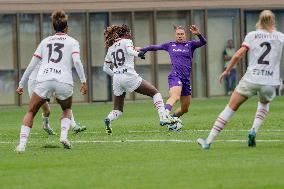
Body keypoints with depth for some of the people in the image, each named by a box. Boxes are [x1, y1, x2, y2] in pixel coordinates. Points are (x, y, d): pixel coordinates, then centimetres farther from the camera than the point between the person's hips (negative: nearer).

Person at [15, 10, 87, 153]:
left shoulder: (45, 41, 20)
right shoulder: (72, 42, 13)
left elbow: (32, 64, 17)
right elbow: (76, 61, -4)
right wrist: (83, 81, -2)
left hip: (43, 80, 1)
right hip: (64, 81, -1)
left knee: (30, 112, 11)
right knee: (67, 110, 27)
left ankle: (22, 144, -8)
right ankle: (64, 136, 3)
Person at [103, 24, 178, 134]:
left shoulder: (110, 48, 21)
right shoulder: (126, 41, 4)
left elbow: (106, 68, 23)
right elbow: (130, 51, -19)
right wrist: (138, 54, -3)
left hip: (116, 79, 6)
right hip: (129, 76, -6)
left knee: (118, 110, 14)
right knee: (155, 93, 6)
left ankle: (108, 119, -19)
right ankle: (163, 117, -11)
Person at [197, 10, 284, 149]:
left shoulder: (252, 35, 5)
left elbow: (238, 55, -3)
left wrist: (227, 70, 8)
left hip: (251, 79, -1)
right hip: (270, 82, 1)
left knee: (231, 108, 5)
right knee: (264, 103, 33)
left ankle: (208, 142, 0)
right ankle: (254, 130, 8)